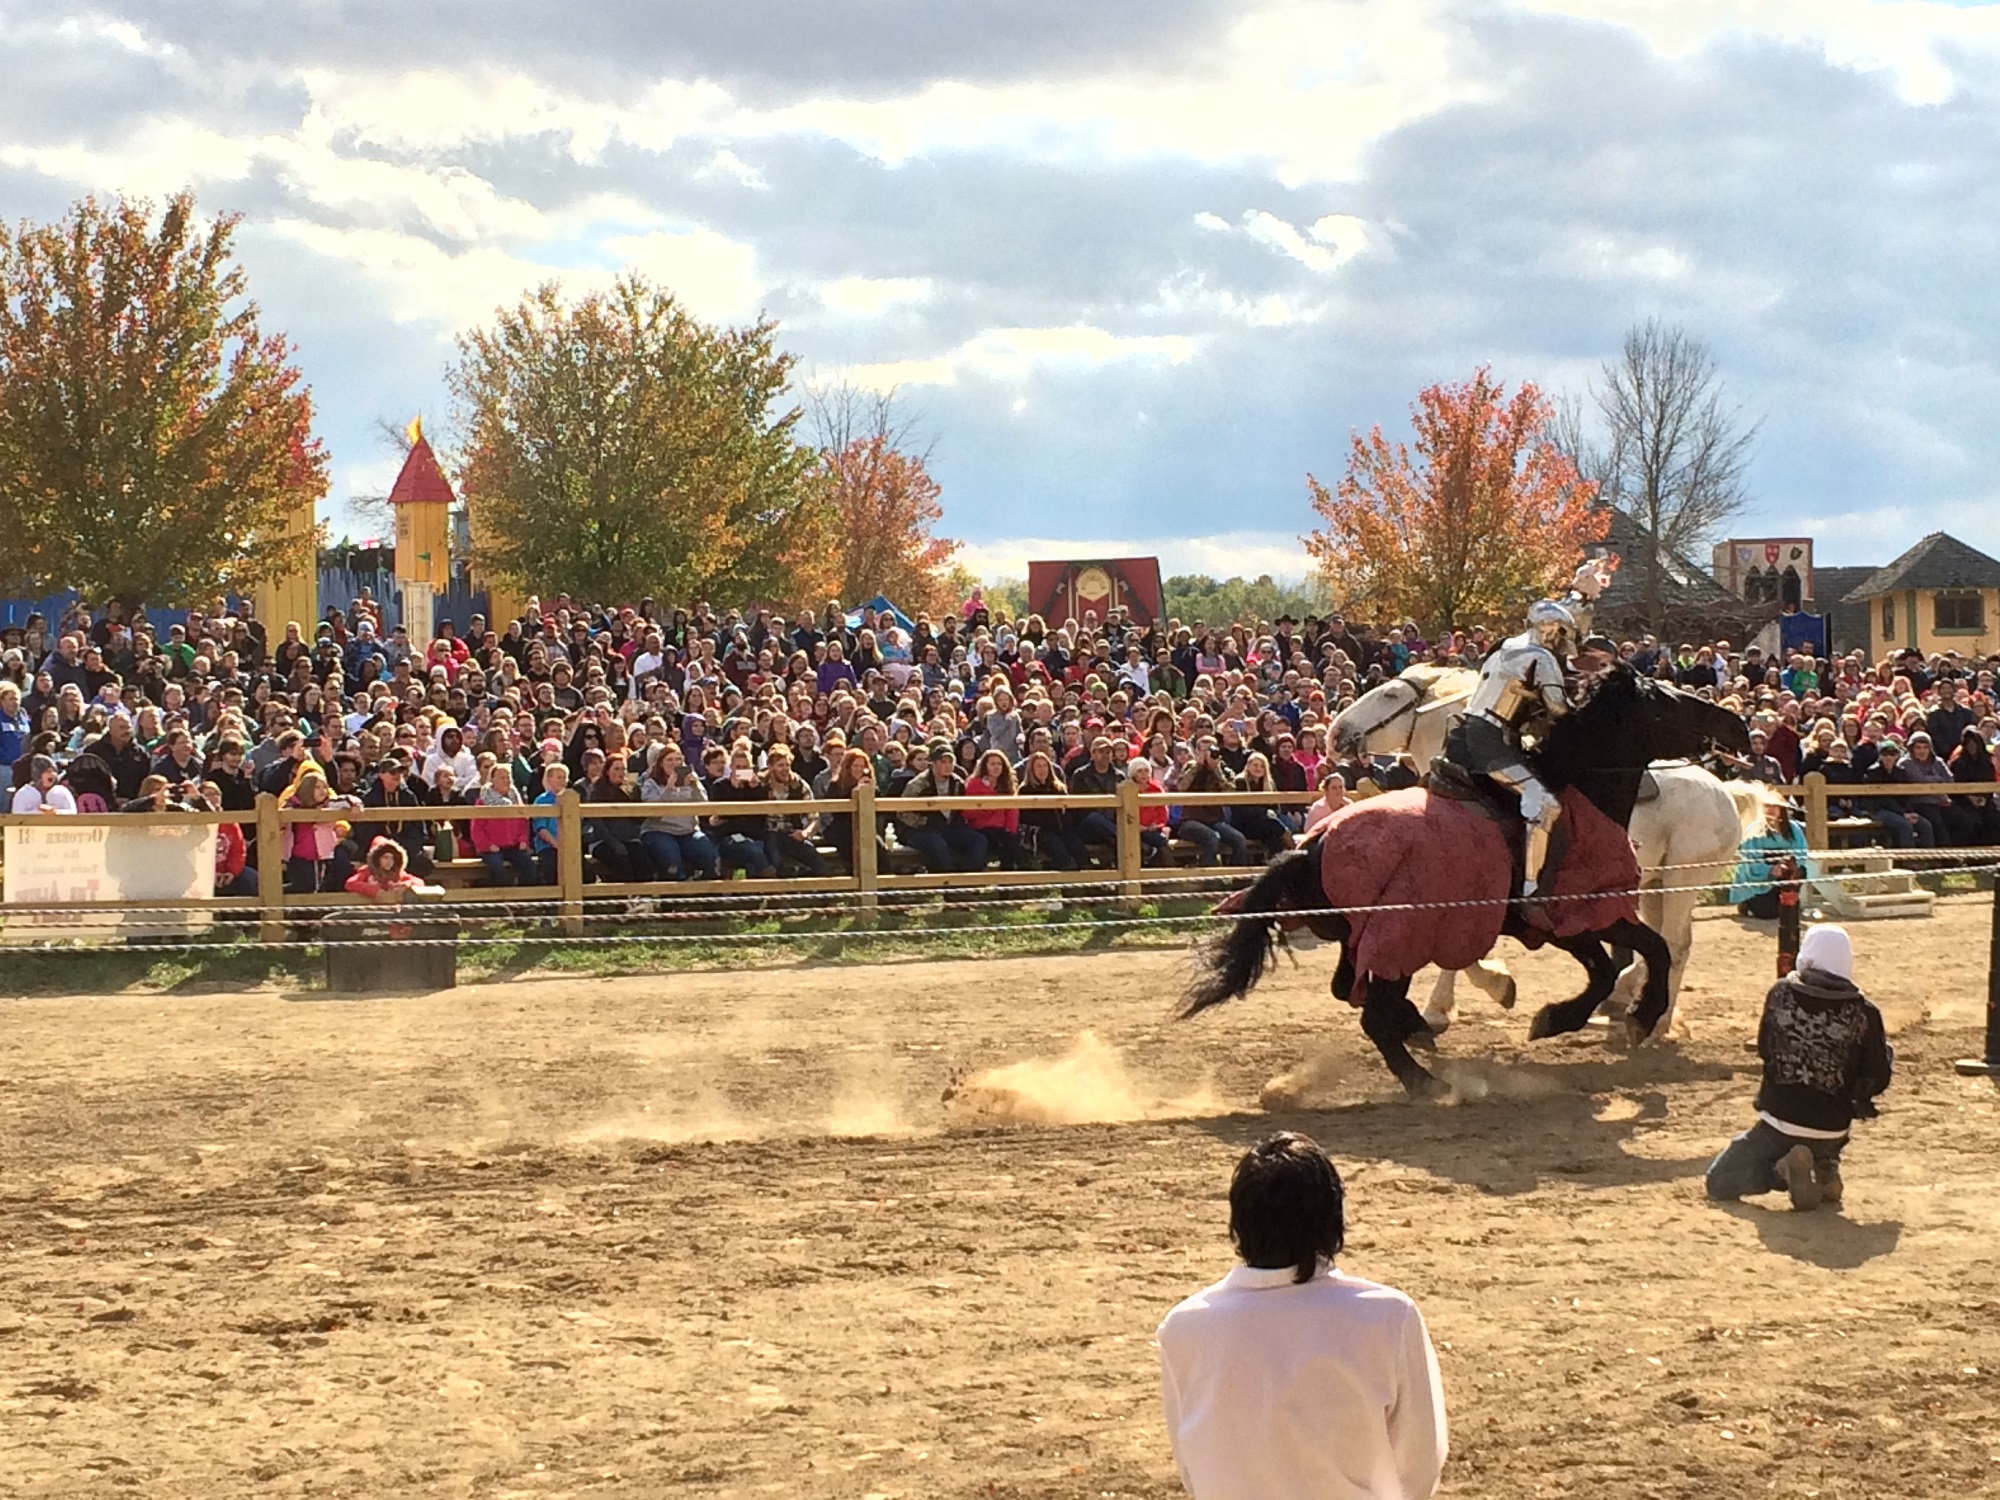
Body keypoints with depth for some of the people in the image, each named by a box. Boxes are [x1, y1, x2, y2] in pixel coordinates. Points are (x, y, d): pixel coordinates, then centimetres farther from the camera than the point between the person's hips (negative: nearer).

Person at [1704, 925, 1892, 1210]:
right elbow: (1878, 1079, -3)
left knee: (1719, 1183, 12)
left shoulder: (1781, 994, -6)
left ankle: (1781, 1171, -13)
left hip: (1778, 1123, -2)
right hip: (1832, 1130, 2)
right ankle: (1825, 1168, 6)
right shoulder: (1862, 1013, -10)